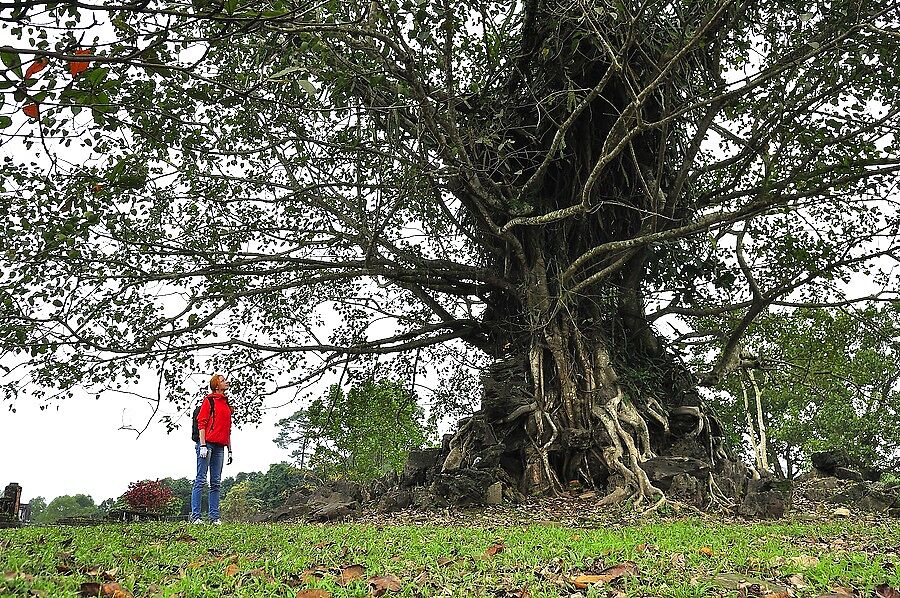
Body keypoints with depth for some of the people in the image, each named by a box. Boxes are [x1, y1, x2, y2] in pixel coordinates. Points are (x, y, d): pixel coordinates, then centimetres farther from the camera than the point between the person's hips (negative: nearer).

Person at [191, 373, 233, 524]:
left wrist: (230, 450, 19)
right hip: (207, 444, -7)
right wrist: (203, 445, -16)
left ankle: (214, 516, 8)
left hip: (220, 447, 7)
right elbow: (201, 423, -8)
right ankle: (195, 516, -5)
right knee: (201, 480, -6)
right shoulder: (209, 400, -1)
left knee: (216, 483, 6)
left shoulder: (226, 404, 20)